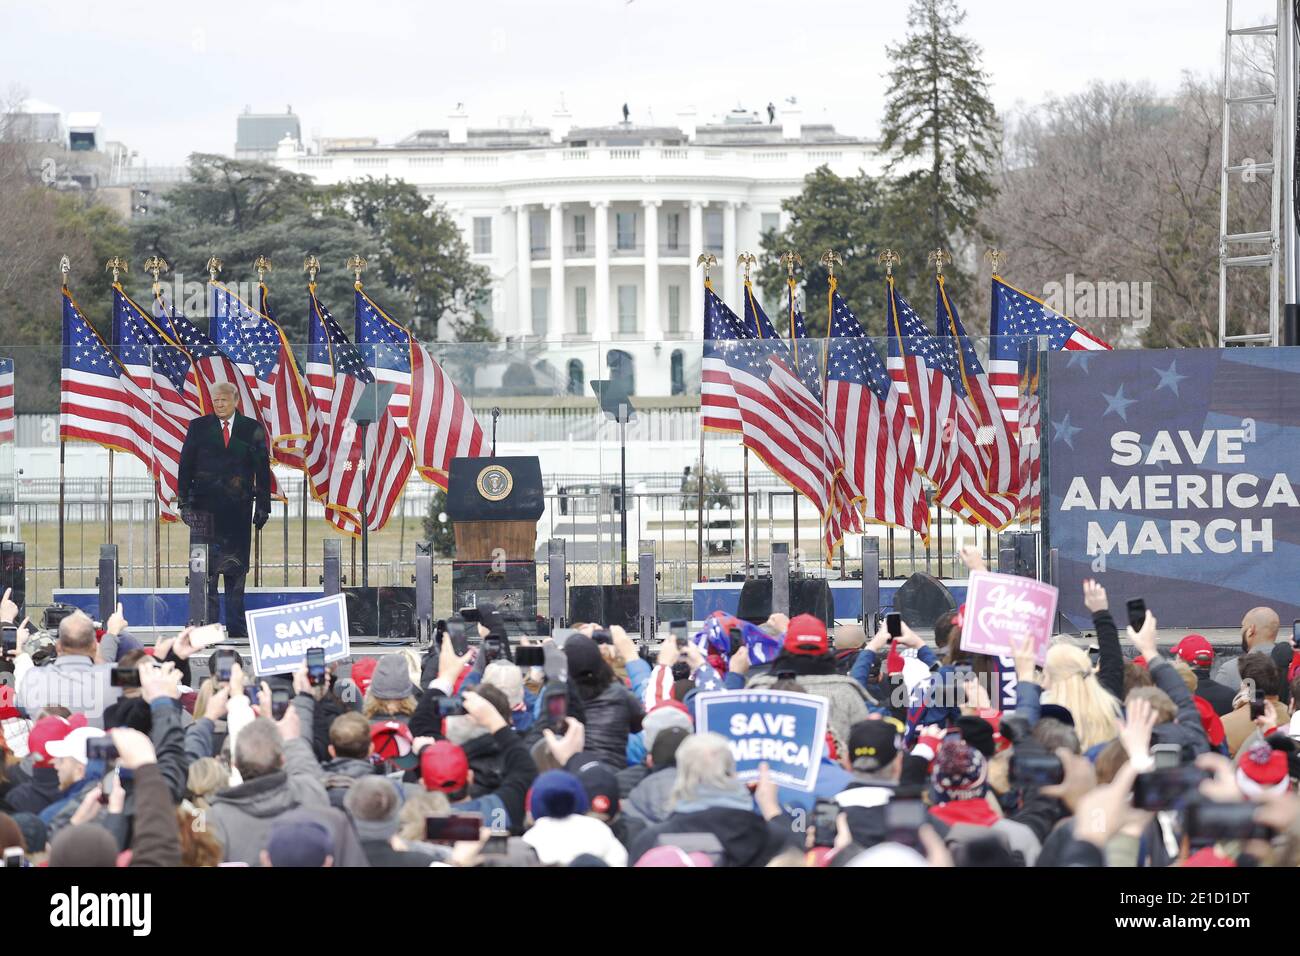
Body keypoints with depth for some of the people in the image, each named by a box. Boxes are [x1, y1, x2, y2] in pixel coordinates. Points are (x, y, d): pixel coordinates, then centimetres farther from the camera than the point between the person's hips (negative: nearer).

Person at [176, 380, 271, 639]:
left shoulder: (252, 429, 6)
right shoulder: (198, 427, 6)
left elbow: (262, 469, 7)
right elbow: (185, 466, 6)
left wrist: (263, 505, 1)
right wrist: (184, 501, -3)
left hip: (238, 508, 1)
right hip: (205, 507, -1)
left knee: (236, 569, 4)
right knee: (204, 568, -5)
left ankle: (236, 625, 9)